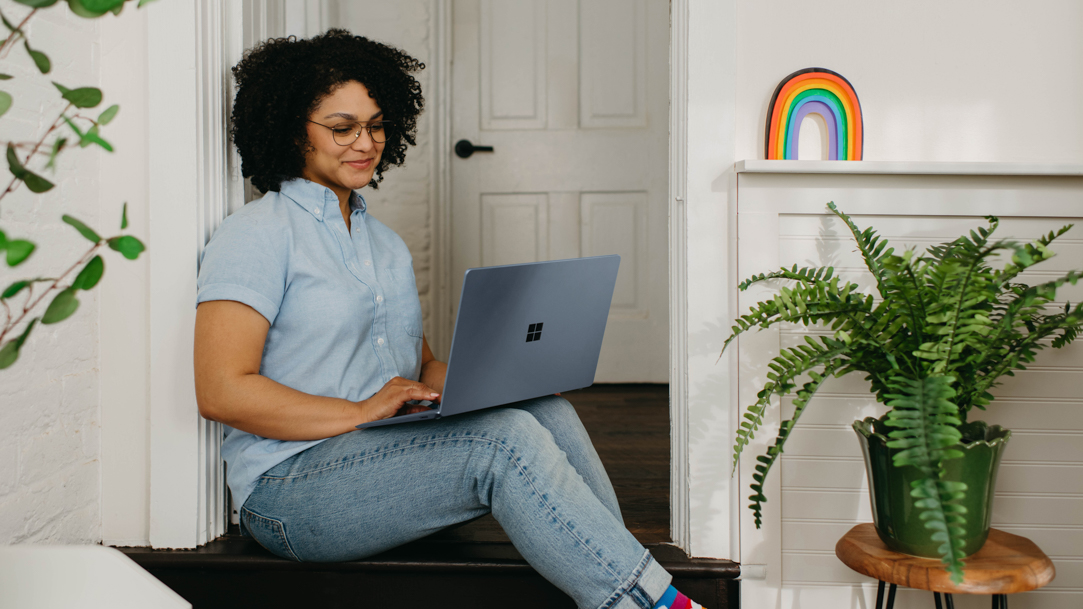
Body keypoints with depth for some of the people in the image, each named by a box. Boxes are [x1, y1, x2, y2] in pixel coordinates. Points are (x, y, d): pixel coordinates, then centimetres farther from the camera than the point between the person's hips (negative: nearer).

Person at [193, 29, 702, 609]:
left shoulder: (384, 242, 19)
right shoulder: (254, 234, -5)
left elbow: (422, 365, 19)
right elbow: (222, 392, -15)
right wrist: (360, 413, -20)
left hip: (395, 451, 7)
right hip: (293, 486, -7)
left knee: (543, 406, -18)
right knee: (505, 437, -28)